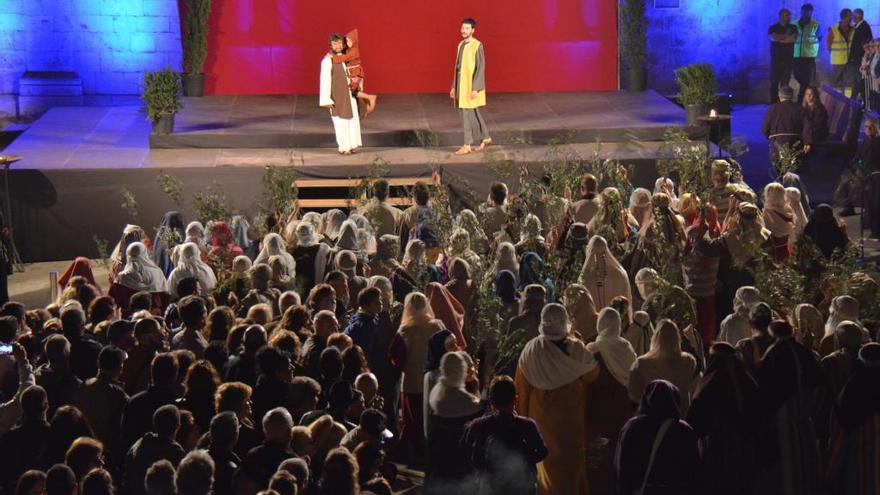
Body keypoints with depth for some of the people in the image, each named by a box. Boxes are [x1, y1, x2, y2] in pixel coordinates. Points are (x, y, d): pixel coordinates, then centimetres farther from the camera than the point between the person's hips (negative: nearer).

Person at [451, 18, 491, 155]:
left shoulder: (477, 46, -13)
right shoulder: (461, 45, 11)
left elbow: (480, 68, -16)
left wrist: (475, 88, -21)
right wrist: (454, 87, 14)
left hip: (471, 84, -8)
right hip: (461, 83, 8)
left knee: (467, 114, -7)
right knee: (472, 114, 14)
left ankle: (467, 145, -2)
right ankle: (485, 138, 26)